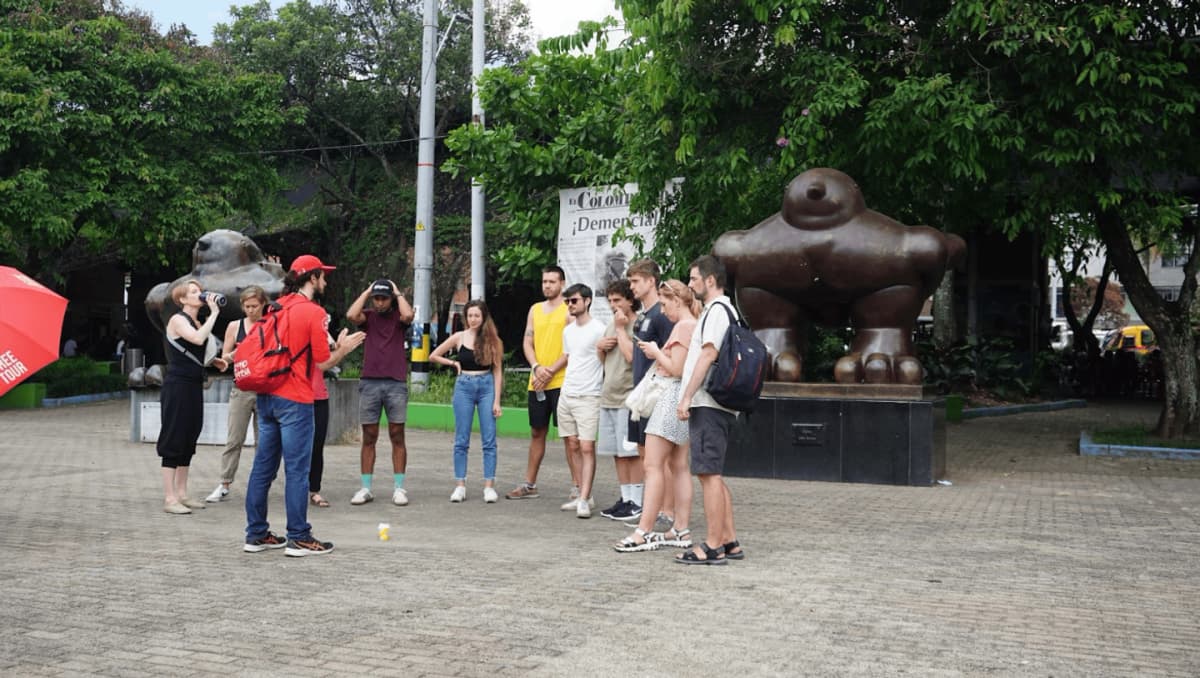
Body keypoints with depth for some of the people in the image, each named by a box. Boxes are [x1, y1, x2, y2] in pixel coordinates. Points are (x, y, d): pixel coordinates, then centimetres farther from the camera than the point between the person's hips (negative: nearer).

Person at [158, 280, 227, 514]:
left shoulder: (197, 322, 16)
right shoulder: (177, 320, -8)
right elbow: (198, 339, -27)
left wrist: (214, 361, 9)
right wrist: (213, 313, -19)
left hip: (194, 385, 8)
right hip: (177, 385, -8)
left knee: (189, 439, 11)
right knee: (174, 439, -7)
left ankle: (181, 494, 18)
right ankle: (169, 498, -5)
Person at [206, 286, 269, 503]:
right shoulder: (235, 326, 5)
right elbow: (224, 357, 9)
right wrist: (234, 355, -12)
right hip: (242, 389, 1)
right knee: (234, 440, 1)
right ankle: (224, 485, 7)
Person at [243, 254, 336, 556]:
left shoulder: (276, 307, 12)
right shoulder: (313, 312, -10)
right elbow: (323, 361, -11)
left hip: (266, 396, 8)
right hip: (294, 399, -8)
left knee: (263, 466, 11)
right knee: (297, 470, -2)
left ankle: (256, 534, 17)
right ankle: (299, 538, 4)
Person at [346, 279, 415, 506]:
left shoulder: (398, 316, 5)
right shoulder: (368, 316, 8)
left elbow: (408, 315, -19)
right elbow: (351, 315, -14)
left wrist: (398, 293, -3)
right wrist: (366, 291, -2)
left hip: (396, 383, -1)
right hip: (369, 383, 1)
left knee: (397, 436, 2)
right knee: (369, 438, 4)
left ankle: (399, 487, 5)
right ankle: (366, 488, 8)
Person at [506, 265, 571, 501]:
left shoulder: (569, 310, -2)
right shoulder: (535, 309, 15)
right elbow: (527, 343, 11)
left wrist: (551, 371, -14)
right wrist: (536, 367, -7)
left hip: (561, 381, -6)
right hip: (537, 382, 6)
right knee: (537, 432, 13)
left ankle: (578, 487, -3)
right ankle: (529, 485, 21)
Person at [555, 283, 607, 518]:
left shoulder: (599, 330, -9)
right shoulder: (568, 330, 14)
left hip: (588, 397, -8)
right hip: (566, 394, 8)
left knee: (587, 448, -11)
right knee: (572, 446, 8)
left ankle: (584, 501, -12)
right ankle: (584, 496, 15)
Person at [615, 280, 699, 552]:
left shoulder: (683, 327, -13)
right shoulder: (694, 326, 16)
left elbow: (676, 369, -18)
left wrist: (656, 352, -5)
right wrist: (658, 353, 10)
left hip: (671, 395, -10)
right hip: (682, 399, 10)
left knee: (653, 466, -9)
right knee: (679, 466, 10)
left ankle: (644, 532, -10)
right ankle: (681, 530, 12)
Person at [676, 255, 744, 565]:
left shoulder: (717, 310, -10)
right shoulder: (726, 309, 22)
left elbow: (708, 355, -18)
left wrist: (687, 397, -18)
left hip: (708, 405, -10)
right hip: (718, 405, 10)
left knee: (708, 473, -9)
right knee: (713, 474, 13)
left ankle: (713, 546, -7)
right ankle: (729, 542, 16)